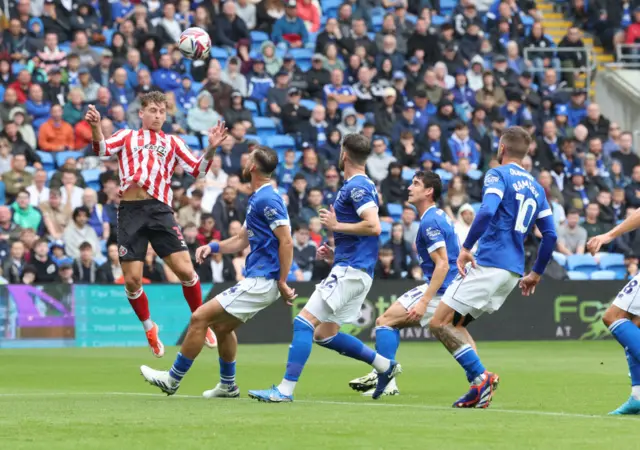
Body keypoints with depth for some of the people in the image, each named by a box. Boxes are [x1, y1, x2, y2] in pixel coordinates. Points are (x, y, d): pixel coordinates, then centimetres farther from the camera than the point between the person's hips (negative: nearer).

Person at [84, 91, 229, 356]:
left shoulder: (173, 143, 20)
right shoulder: (126, 136, 18)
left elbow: (197, 170, 10)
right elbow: (102, 149, -1)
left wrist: (211, 149, -7)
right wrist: (95, 128, -21)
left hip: (159, 209, 0)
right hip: (130, 210, 0)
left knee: (185, 269, -11)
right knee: (132, 280, -2)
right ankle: (149, 329, 22)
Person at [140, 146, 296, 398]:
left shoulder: (267, 199, -16)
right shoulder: (257, 198, 15)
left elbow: (286, 241, -21)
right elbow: (242, 240, 23)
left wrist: (282, 283, -21)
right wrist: (212, 247, 7)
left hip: (261, 282, -10)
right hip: (257, 280, 10)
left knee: (200, 318, -7)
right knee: (222, 326, 23)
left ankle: (173, 380, 2)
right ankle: (227, 386, 33)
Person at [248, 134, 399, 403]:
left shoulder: (356, 186, -12)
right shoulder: (365, 185, 19)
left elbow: (373, 227, -24)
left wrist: (336, 226, -13)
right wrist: (335, 254, 16)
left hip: (350, 270, -10)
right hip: (351, 269, 10)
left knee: (304, 322, -13)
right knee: (324, 334, 15)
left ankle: (286, 389, -17)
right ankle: (385, 365, 19)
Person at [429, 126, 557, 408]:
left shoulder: (498, 175, -4)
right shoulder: (535, 187, 18)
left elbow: (487, 211, -22)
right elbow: (550, 235, 16)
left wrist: (466, 247, -18)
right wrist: (536, 274, 23)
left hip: (488, 265, -8)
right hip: (513, 272, 8)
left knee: (439, 323, -6)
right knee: (454, 324, 16)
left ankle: (480, 377, -18)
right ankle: (479, 385, 1)